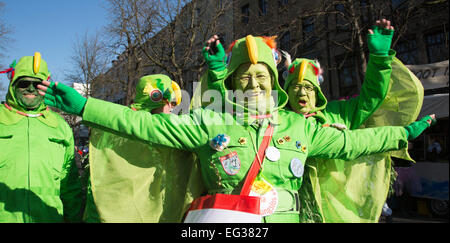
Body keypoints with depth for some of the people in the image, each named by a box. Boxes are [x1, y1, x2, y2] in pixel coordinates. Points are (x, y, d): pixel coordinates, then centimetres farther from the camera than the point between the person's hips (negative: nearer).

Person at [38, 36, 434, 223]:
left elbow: (349, 142, 14)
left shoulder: (299, 127, 5)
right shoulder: (209, 123, -5)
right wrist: (83, 106, -11)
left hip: (285, 219, 3)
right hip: (223, 221, -2)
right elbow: (147, 124, -8)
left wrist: (403, 134, 20)